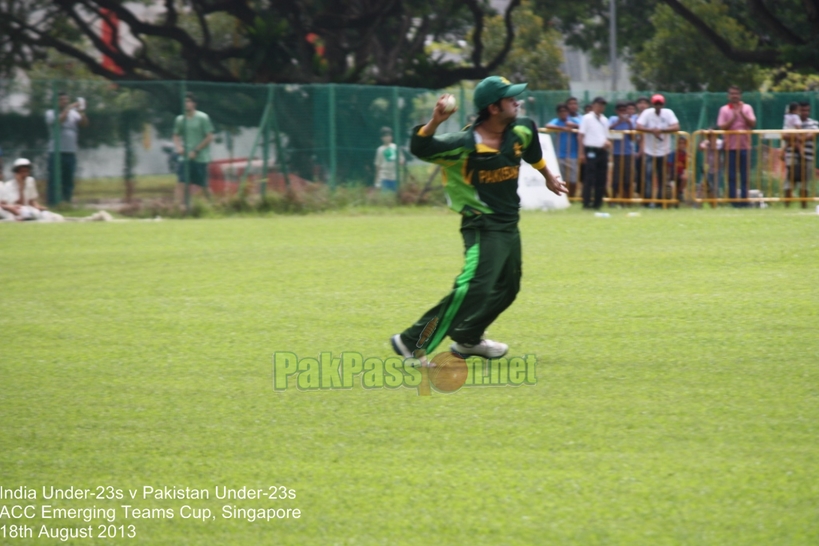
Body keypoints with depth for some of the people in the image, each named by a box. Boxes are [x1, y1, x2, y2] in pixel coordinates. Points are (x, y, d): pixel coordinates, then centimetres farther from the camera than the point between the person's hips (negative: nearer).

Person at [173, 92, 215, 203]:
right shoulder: (180, 120, 7)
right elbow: (176, 136, 20)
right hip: (185, 158, 3)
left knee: (201, 186, 4)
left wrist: (196, 151, -11)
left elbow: (209, 137, -6)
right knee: (181, 184, -10)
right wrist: (178, 146, -2)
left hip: (200, 158, -3)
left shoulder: (203, 118, -6)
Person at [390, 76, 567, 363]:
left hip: (509, 225, 8)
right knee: (474, 288, -23)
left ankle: (468, 340, 42)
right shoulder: (464, 144, -22)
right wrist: (435, 122, -49)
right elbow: (420, 148, -32)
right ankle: (413, 342, -20)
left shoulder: (521, 131, -1)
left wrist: (547, 175, 36)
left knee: (506, 288, 21)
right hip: (482, 227, -8)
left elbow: (532, 152, 24)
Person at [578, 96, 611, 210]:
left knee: (601, 179, 5)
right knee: (590, 178, -10)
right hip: (591, 150, -7)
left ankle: (597, 203, 10)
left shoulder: (604, 120, 18)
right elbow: (581, 135, -6)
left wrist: (608, 142, -1)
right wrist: (581, 153, -13)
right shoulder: (587, 118, -1)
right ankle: (586, 203, -9)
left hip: (602, 151, 7)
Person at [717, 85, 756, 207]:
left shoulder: (747, 108, 8)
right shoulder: (724, 110, 5)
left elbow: (752, 124, -2)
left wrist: (742, 114, -12)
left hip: (744, 146, 1)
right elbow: (722, 127, -3)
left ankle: (744, 199, 3)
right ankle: (732, 200, -1)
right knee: (732, 175, -3)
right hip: (731, 146, -1)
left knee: (745, 175, 0)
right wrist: (733, 118, -14)